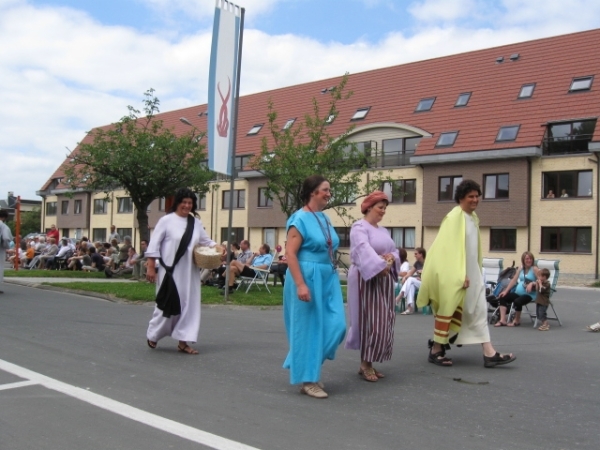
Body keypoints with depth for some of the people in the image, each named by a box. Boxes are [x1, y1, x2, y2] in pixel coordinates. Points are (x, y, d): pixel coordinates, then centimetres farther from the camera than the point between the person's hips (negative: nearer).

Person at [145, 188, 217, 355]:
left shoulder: (196, 222, 8)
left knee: (189, 304, 4)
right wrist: (150, 267, -9)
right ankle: (152, 335, 26)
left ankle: (182, 341, 13)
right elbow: (154, 245, -6)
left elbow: (205, 240, 18)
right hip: (170, 270, -5)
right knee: (167, 304, 2)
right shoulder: (166, 220, -6)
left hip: (189, 272, 5)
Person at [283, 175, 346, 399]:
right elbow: (290, 254, -17)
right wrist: (300, 284, -23)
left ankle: (309, 366, 22)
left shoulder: (324, 218, 13)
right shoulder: (300, 218, -11)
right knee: (308, 327, 0)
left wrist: (332, 277, 20)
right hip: (308, 278, -8)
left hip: (328, 278, 8)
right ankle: (307, 379, 11)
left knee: (335, 325, 4)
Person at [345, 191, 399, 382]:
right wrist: (380, 266, -36)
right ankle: (365, 364, 1)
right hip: (366, 279, -8)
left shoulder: (384, 231, 18)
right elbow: (364, 250, -24)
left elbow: (395, 251, 13)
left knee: (383, 323, 8)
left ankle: (369, 363, 15)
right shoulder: (359, 227, -8)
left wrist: (392, 258, -10)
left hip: (384, 280, 8)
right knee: (371, 321, -9)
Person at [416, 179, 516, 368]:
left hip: (471, 273, 9)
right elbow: (452, 247, -21)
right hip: (454, 274, -9)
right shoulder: (454, 217, -15)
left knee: (479, 310, 7)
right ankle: (435, 351, 13)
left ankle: (489, 353, 11)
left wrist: (469, 273, 19)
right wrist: (460, 275, -25)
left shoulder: (473, 217, 12)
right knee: (447, 309, 1)